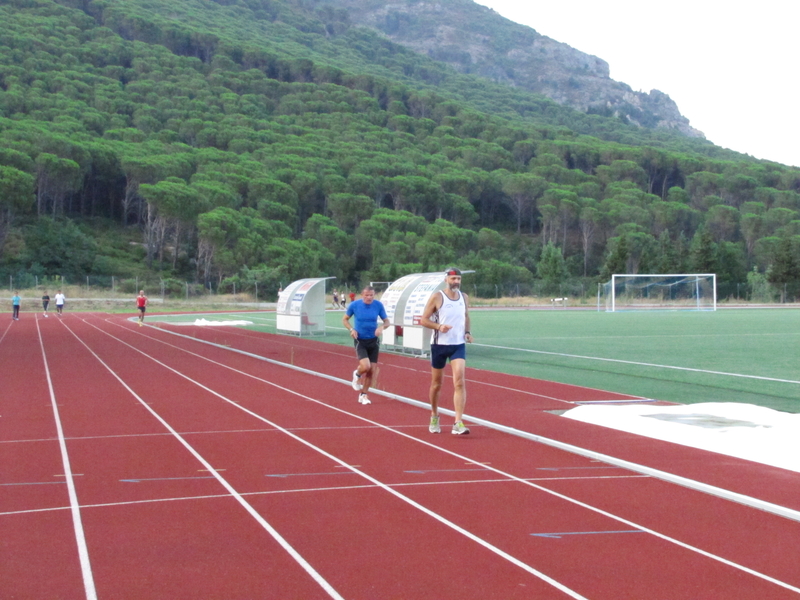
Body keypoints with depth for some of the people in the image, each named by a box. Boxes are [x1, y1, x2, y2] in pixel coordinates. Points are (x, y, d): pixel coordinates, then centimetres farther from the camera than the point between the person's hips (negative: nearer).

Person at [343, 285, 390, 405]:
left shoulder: (378, 305, -7)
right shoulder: (354, 305, -10)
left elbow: (387, 321, 3)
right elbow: (344, 319, 5)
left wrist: (382, 327, -20)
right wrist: (351, 329, -14)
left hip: (373, 341, 3)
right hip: (360, 341, -3)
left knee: (372, 371, 3)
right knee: (365, 366, -22)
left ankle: (363, 395, 23)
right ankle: (357, 374, 15)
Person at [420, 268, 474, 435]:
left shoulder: (464, 297, 7)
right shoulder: (437, 297, -7)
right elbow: (423, 320, -5)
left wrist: (467, 332, 4)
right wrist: (439, 326, -22)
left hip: (458, 345, 2)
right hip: (439, 345, -2)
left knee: (460, 382, -14)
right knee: (436, 383, 10)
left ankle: (458, 423, -17)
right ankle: (434, 417, 33)